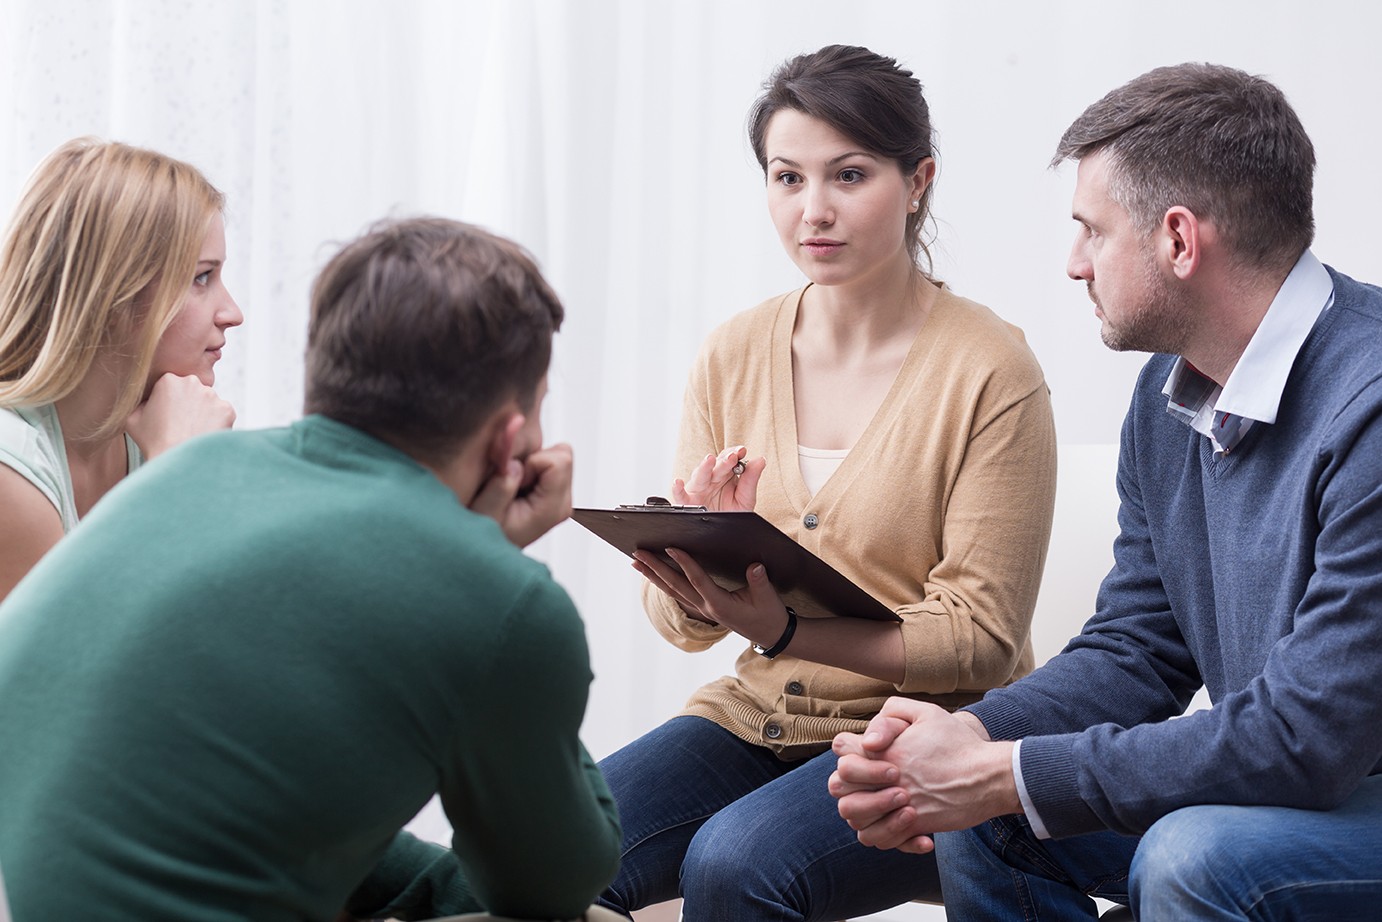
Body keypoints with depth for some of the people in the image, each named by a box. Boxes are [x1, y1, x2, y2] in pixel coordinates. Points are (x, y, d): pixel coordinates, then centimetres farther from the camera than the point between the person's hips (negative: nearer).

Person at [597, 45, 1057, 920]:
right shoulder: (734, 356, 6)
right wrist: (694, 591, -17)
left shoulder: (991, 370, -9)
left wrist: (786, 631, -25)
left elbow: (984, 639, -11)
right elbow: (680, 621, 9)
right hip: (758, 716, 4)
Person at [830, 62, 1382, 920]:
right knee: (982, 817, -5)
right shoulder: (1170, 395, 4)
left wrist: (1012, 775, -22)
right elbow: (1135, 649, 9)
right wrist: (973, 737, -12)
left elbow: (1306, 737, -27)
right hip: (1276, 783, 8)